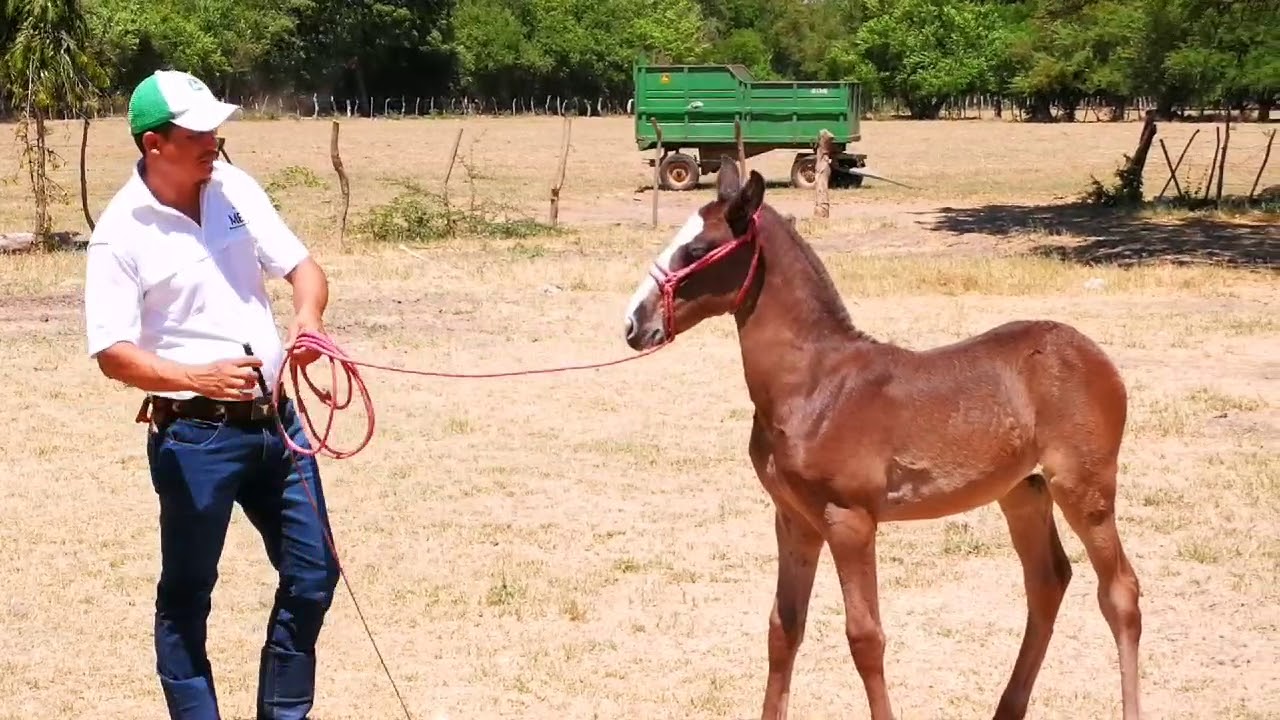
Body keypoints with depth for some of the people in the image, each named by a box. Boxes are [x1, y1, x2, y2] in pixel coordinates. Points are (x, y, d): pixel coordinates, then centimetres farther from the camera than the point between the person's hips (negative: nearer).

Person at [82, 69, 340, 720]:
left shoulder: (234, 188, 2)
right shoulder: (122, 234, -13)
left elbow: (301, 266, 7)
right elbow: (113, 353, -15)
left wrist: (307, 315, -16)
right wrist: (198, 378, -31)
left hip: (275, 418, 6)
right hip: (194, 434, -6)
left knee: (312, 576, 11)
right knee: (187, 594, 6)